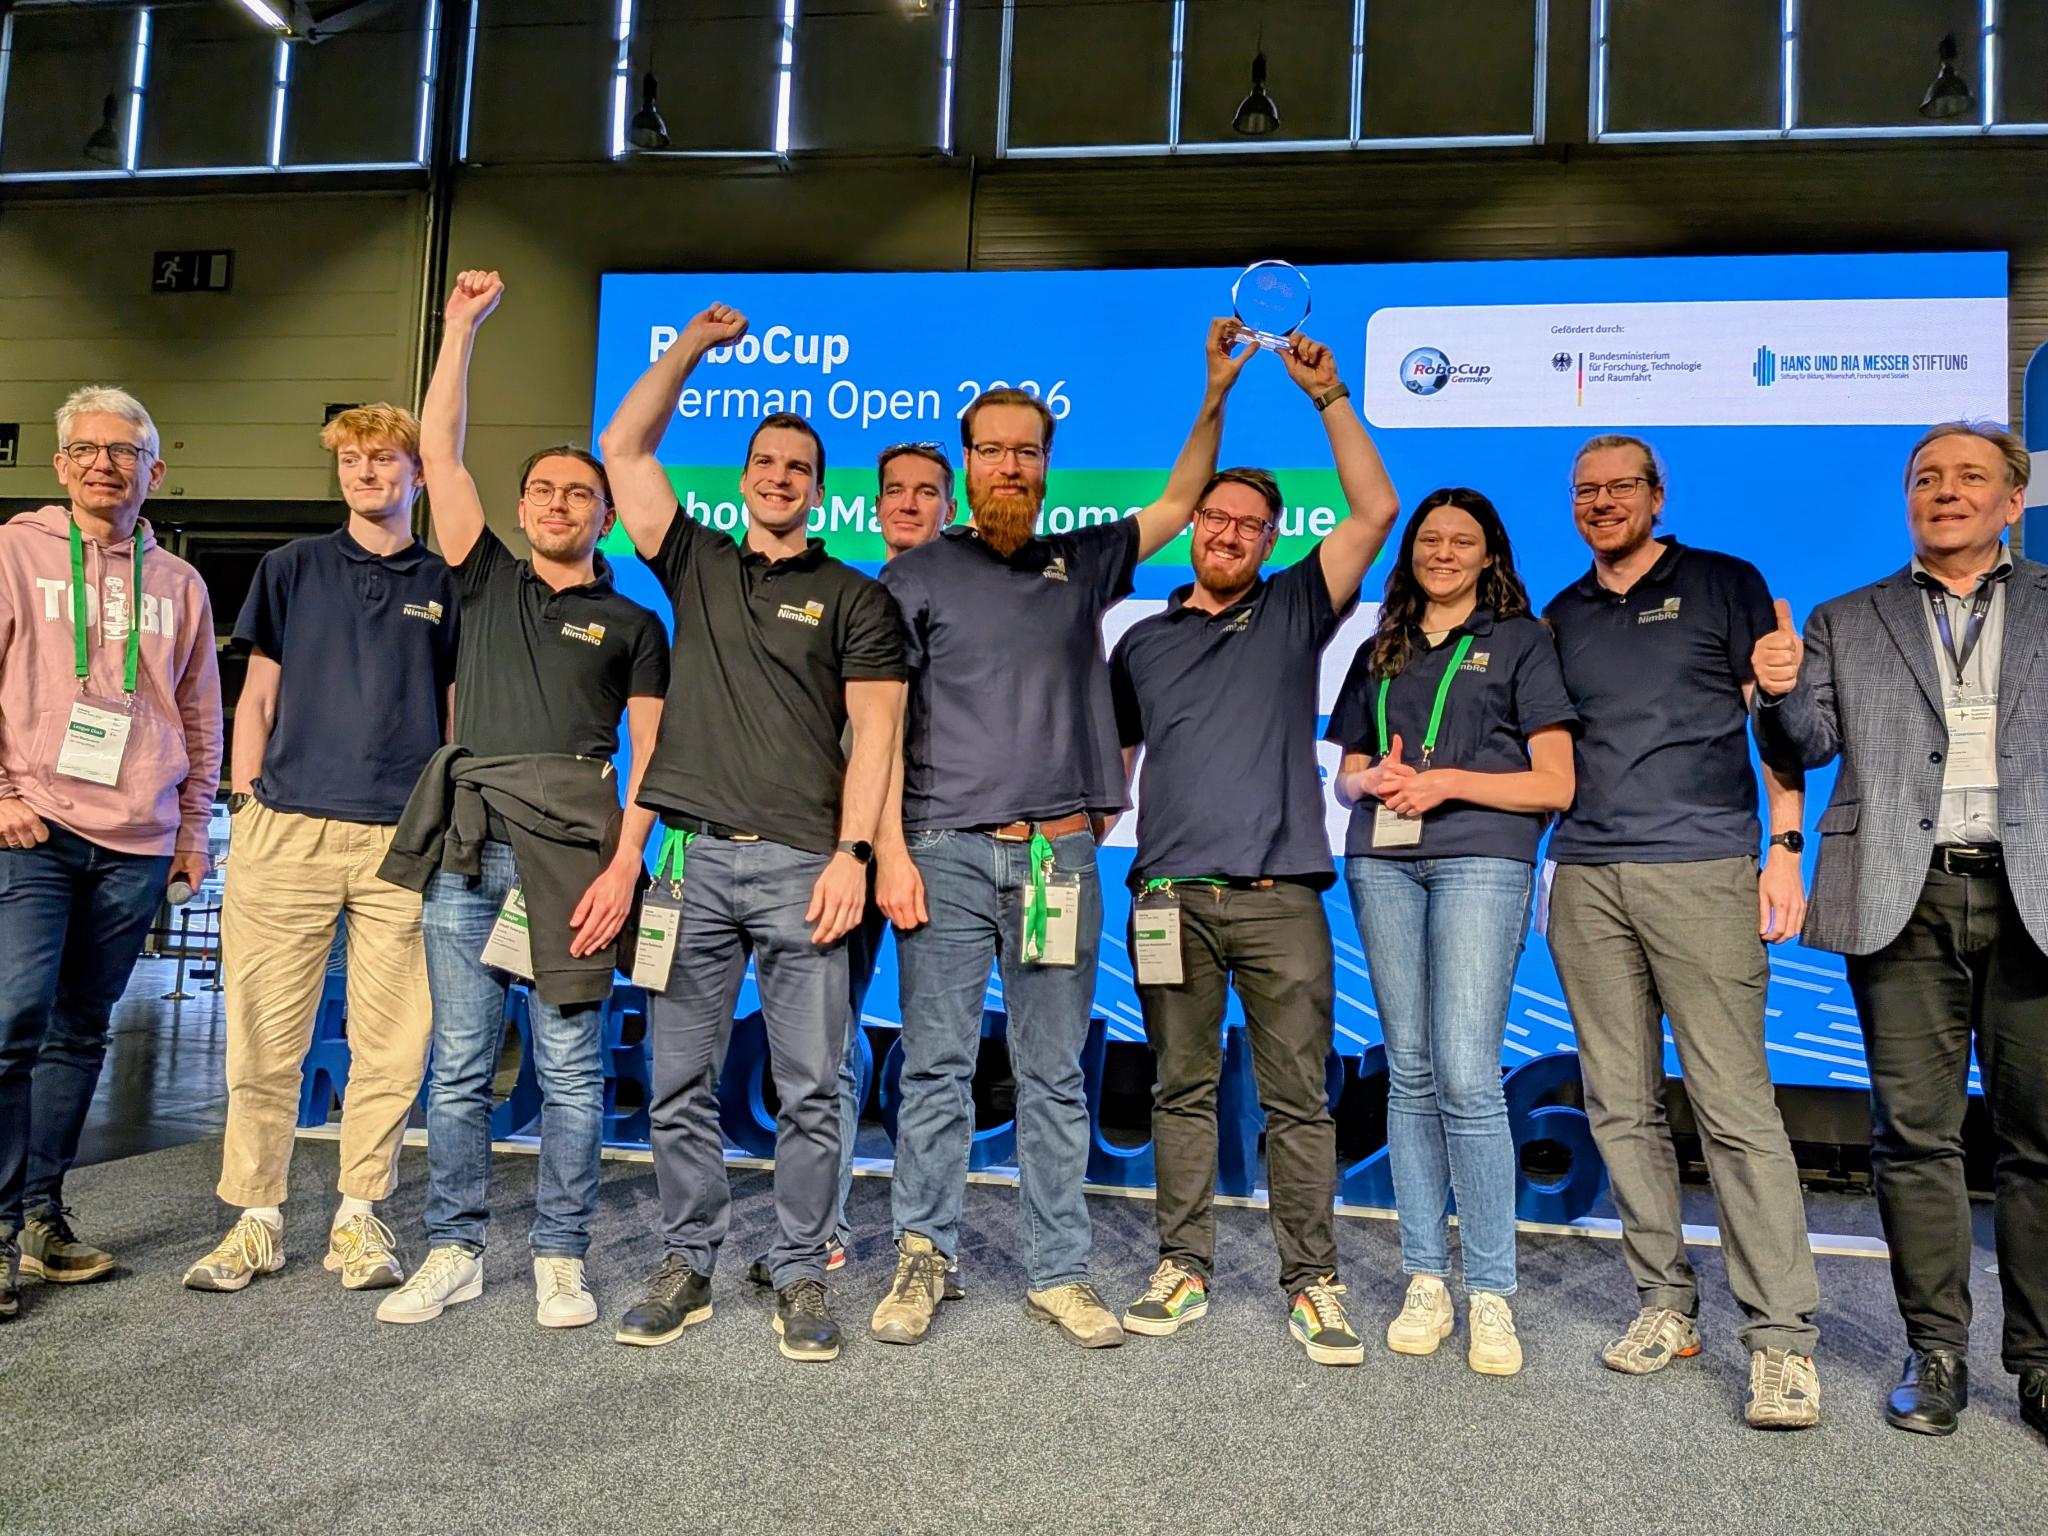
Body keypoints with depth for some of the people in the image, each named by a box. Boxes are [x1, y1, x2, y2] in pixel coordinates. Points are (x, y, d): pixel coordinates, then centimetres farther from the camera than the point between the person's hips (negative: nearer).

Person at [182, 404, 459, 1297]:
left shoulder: (445, 586, 11)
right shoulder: (290, 569, 13)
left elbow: (459, 718, 12)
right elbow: (257, 697, 12)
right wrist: (246, 805, 3)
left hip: (403, 840, 0)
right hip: (287, 828, 1)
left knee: (391, 1042, 2)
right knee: (265, 1036, 2)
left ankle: (359, 1217, 15)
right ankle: (256, 1220, 15)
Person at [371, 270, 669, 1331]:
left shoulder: (632, 624, 11)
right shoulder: (486, 582, 19)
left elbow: (652, 753, 3)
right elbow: (439, 452, 15)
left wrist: (624, 861, -10)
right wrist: (463, 325, 14)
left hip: (572, 846, -2)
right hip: (466, 843, 3)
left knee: (568, 1065, -1)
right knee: (459, 1062, 5)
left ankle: (560, 1258, 10)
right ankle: (454, 1251, 15)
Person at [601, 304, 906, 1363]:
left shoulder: (855, 598, 8)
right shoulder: (696, 566, 17)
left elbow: (874, 732, -1)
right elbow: (623, 450, 15)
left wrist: (849, 854, -11)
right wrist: (693, 347, 14)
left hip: (800, 866, -3)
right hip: (694, 857, 3)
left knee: (811, 1090, 0)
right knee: (680, 1085, 6)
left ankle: (799, 1281, 12)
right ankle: (686, 1268, 19)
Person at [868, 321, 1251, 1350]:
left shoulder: (1082, 563, 18)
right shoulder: (919, 576, 7)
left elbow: (1179, 504, 25)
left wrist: (1216, 393, 16)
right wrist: (891, 850, -8)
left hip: (1059, 852, 3)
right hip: (947, 852, -2)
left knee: (1054, 1075, 6)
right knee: (935, 1066, 1)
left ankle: (1058, 1273, 15)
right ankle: (923, 1261, 15)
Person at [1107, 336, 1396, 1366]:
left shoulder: (1295, 613, 12)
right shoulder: (1143, 641, 18)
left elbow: (1375, 511, 3)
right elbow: (1109, 762, 22)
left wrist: (1328, 397, -1)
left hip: (1281, 896, -2)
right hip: (1172, 895, 2)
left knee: (1299, 1100, 1)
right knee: (1182, 1093, 7)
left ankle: (1313, 1286, 9)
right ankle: (1183, 1270, 17)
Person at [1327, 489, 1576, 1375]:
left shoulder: (1521, 641, 9)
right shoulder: (1380, 653, 21)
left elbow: (1556, 784, 2)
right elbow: (1346, 775, 20)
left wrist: (1448, 780, -10)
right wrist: (1374, 779, -3)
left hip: (1481, 860, -4)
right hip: (1383, 862, 4)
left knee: (1467, 1078, -12)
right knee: (1410, 1074, 4)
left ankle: (1491, 1294, -2)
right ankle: (1425, 1279, 12)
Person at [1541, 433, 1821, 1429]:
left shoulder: (1725, 585, 8)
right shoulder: (1559, 619, 19)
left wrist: (1784, 844, -6)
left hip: (1704, 871, -4)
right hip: (1585, 881, 4)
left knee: (1735, 1105, -7)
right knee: (1621, 1107, 5)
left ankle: (1782, 1337, 1)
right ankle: (1665, 1304, 17)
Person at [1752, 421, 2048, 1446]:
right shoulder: (1847, 624, 15)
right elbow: (1809, 743, 7)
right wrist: (1780, 693, -13)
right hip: (1903, 900, 0)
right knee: (1915, 1132, 2)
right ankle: (1935, 1353, 11)